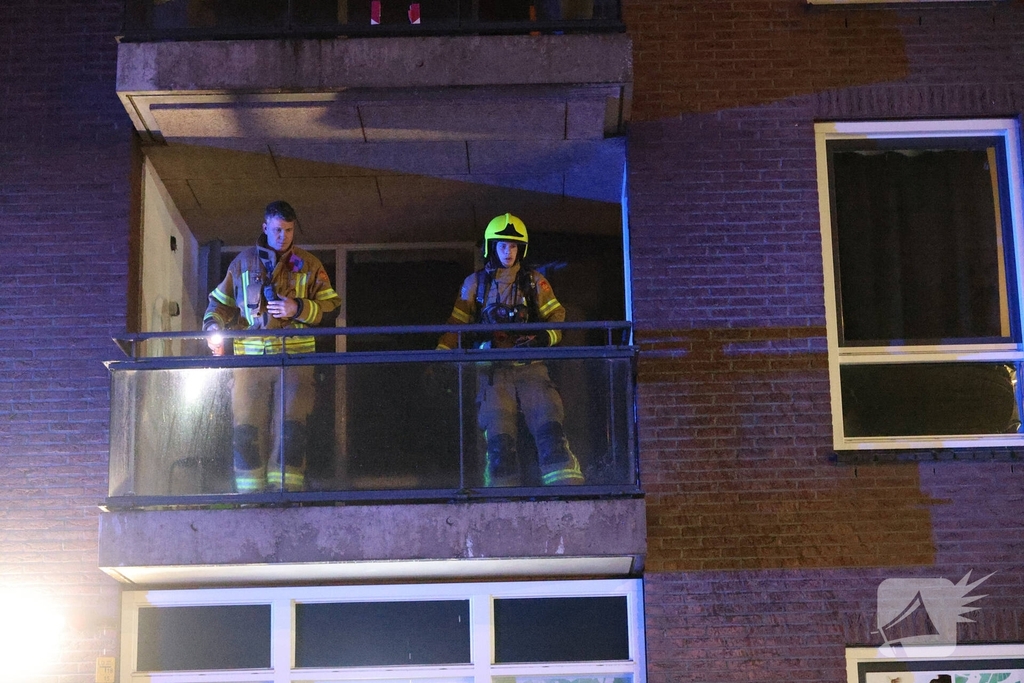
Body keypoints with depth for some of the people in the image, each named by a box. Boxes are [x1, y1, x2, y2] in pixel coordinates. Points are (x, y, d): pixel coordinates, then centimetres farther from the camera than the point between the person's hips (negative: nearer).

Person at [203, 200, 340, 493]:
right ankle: (248, 491, 2)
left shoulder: (308, 264, 11)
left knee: (291, 424, -10)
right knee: (246, 424, -3)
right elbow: (221, 302, 20)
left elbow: (331, 305, 5)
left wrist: (298, 308, -10)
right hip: (250, 356, 2)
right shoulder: (243, 262, 16)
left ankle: (287, 487, -7)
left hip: (295, 355, -1)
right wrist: (213, 328, 1)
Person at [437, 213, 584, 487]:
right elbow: (456, 325, 11)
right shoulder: (475, 284, 13)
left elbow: (557, 317, 8)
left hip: (530, 367, 0)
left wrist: (544, 338, -12)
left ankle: (567, 488, -18)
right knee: (498, 439, -6)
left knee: (549, 426, -14)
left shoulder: (534, 282, 12)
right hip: (493, 372, 0)